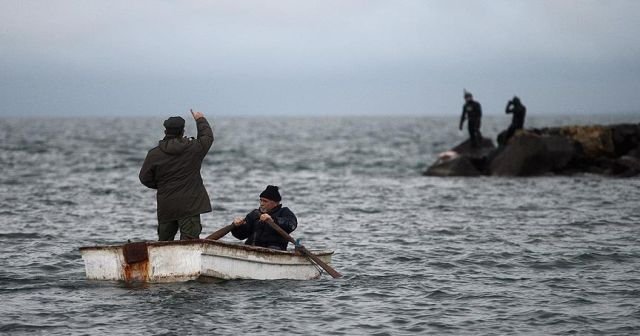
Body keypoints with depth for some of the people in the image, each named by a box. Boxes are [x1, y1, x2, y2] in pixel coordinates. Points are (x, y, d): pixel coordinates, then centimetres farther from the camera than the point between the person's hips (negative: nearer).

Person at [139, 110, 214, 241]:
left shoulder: (154, 154, -3)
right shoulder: (193, 148, -5)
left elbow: (145, 178, 3)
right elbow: (207, 137, 14)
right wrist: (200, 120, 30)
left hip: (165, 207, 2)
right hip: (189, 205, -2)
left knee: (164, 241, 17)